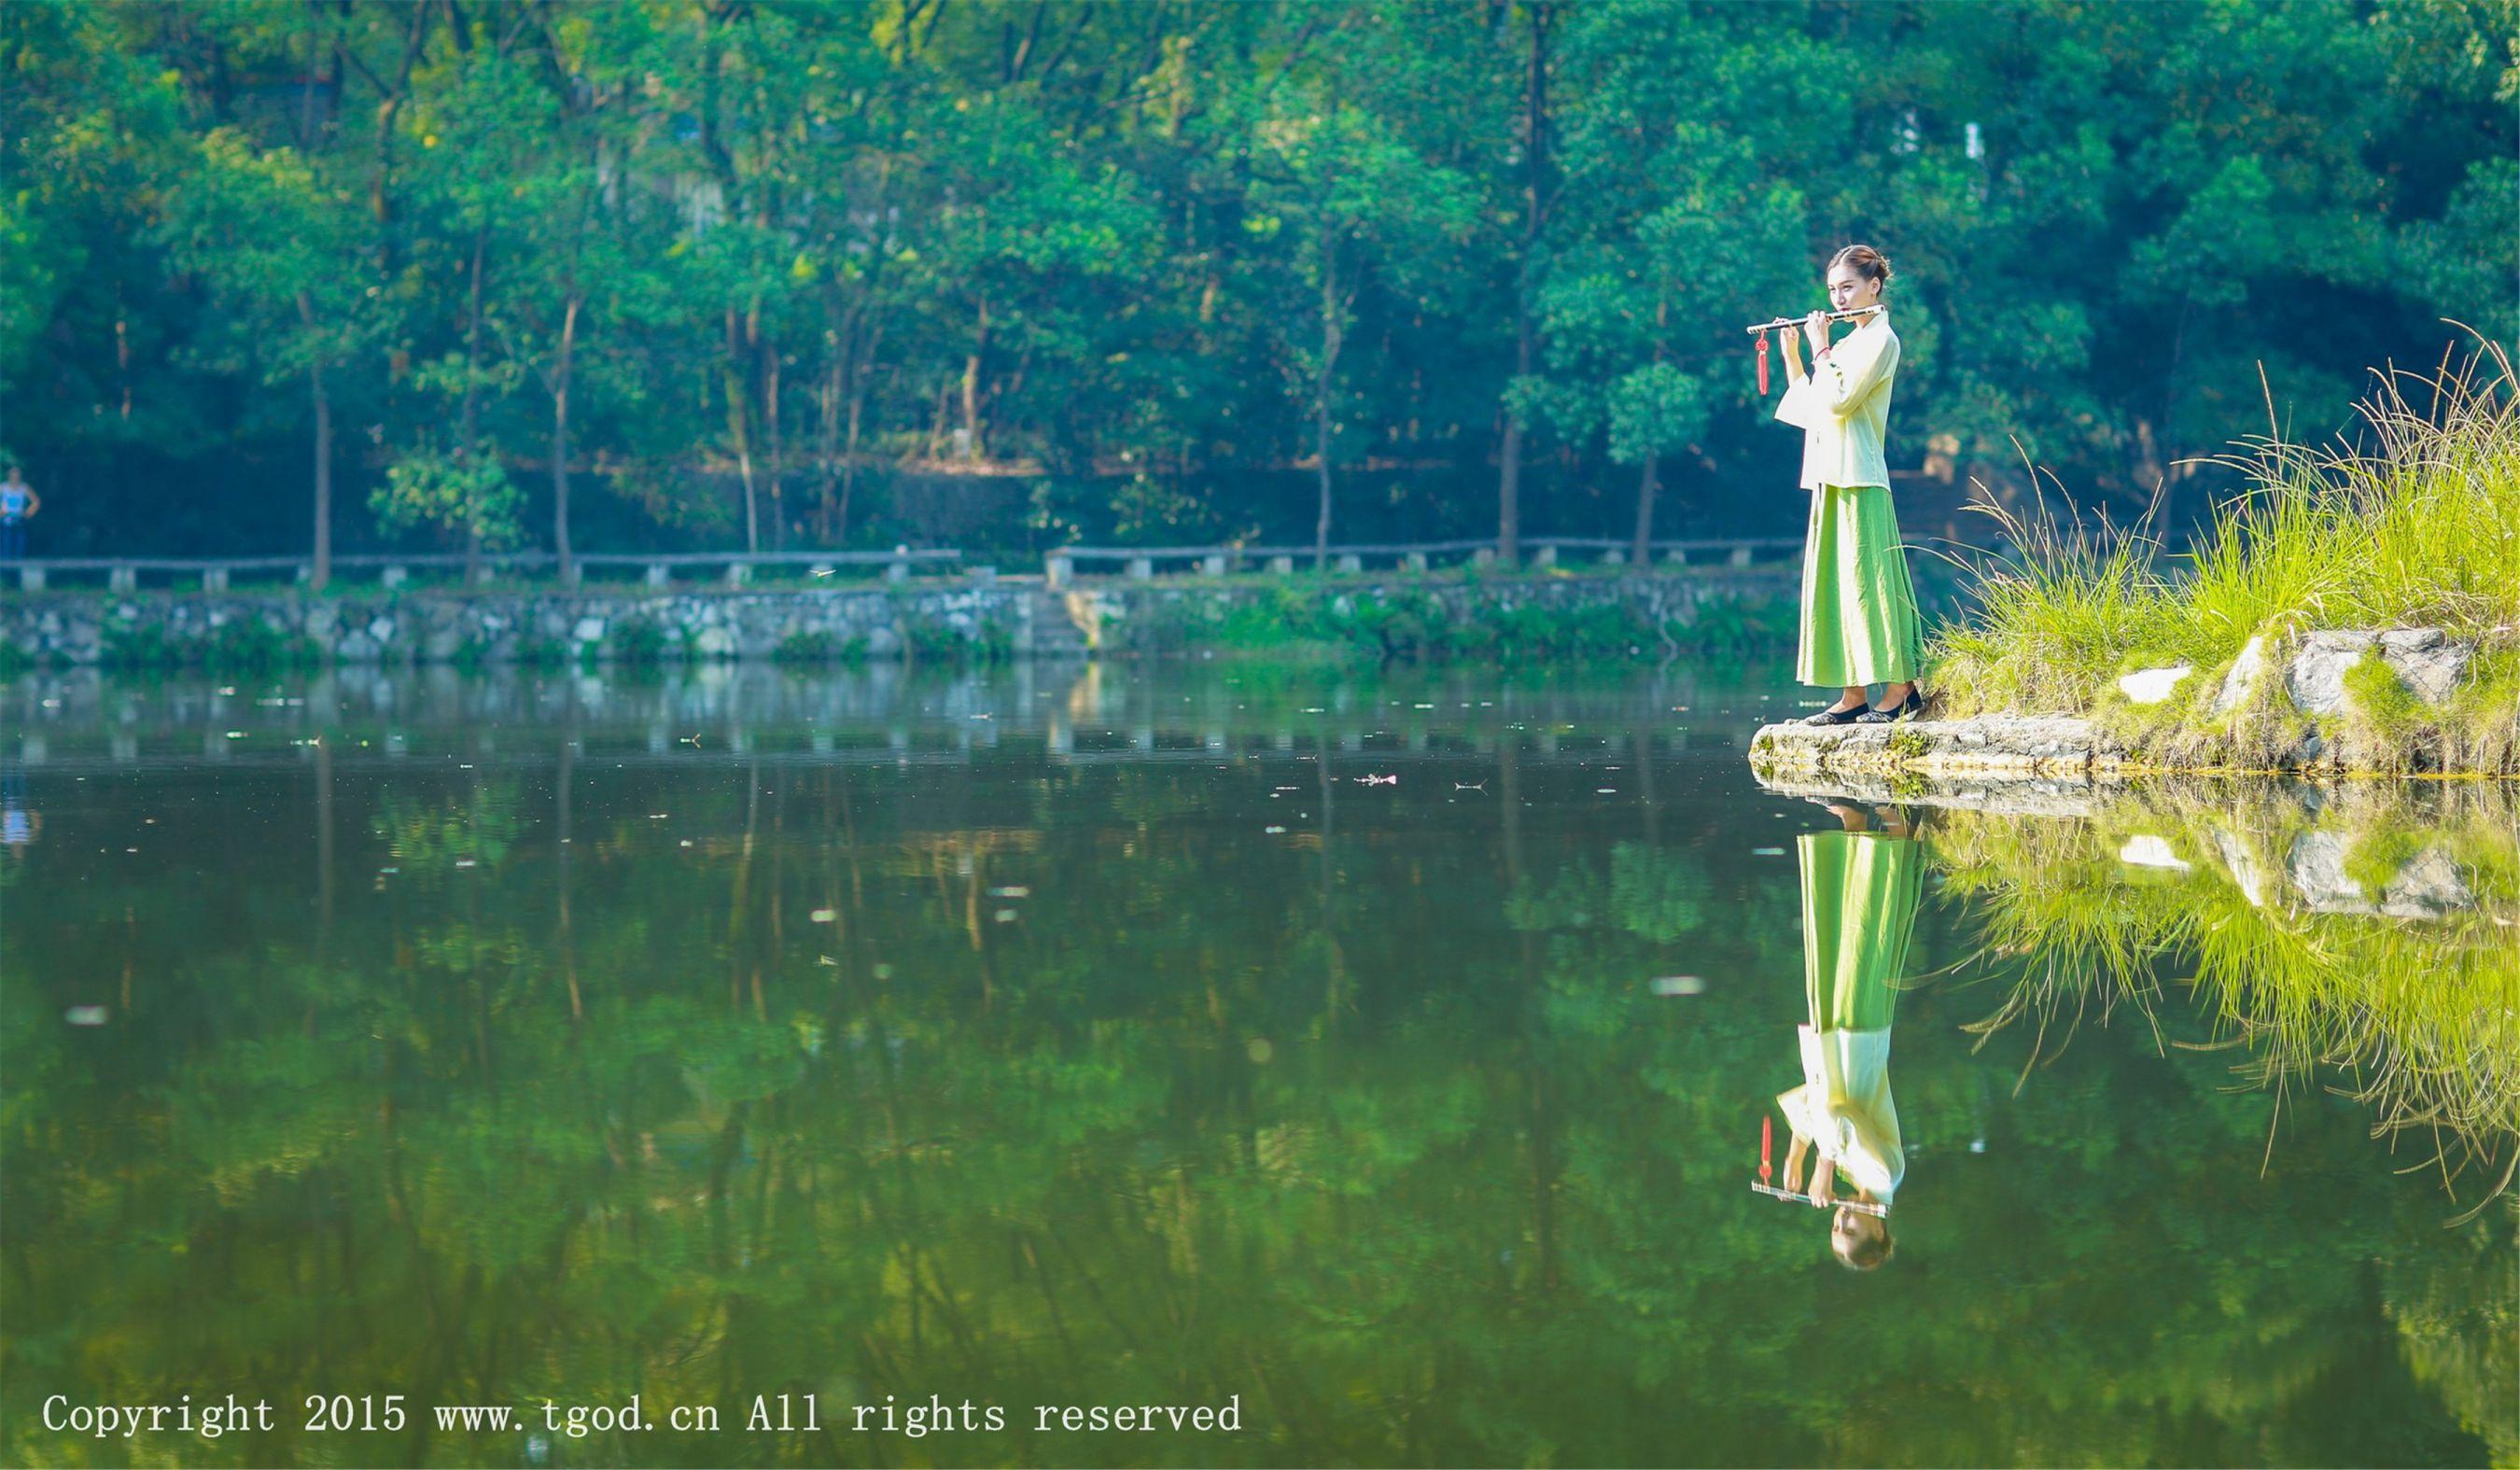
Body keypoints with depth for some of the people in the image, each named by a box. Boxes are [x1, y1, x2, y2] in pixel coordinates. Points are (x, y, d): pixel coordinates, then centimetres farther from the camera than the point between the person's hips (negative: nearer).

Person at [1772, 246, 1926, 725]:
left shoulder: (1880, 340, -7)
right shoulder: (1848, 343, 20)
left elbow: (1838, 401, -17)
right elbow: (1810, 406, 20)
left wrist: (1821, 349, -6)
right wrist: (1790, 352, 14)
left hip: (1860, 479, -9)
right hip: (1830, 478, 9)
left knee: (1867, 579, -11)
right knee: (1834, 583, 5)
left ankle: (1900, 689, -10)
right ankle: (1852, 695, 6)